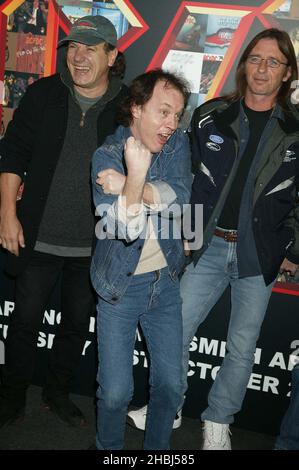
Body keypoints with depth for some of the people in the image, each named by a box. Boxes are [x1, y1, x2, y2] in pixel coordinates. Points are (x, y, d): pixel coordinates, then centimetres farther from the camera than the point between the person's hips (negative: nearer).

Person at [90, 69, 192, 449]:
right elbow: (125, 228, -26)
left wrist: (129, 185, -29)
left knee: (171, 385, 8)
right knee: (115, 392, -1)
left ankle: (157, 449, 32)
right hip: (120, 285, -3)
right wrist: (137, 174, -40)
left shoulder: (177, 143, -3)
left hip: (165, 282, 3)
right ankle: (109, 449, 28)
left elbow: (179, 196, -20)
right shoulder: (106, 156, -14)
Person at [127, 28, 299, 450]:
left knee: (242, 348, 9)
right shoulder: (210, 117, 1)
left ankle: (217, 424, 29)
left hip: (259, 256, 0)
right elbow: (186, 177, 6)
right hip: (208, 247, 1)